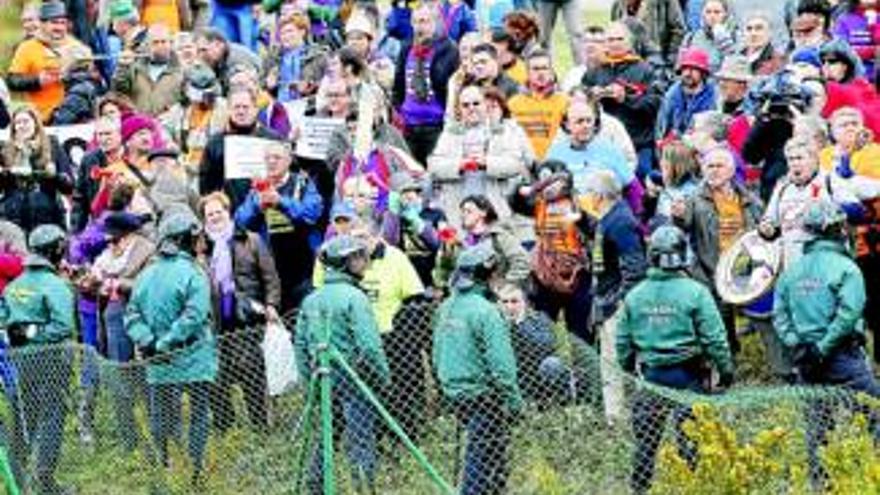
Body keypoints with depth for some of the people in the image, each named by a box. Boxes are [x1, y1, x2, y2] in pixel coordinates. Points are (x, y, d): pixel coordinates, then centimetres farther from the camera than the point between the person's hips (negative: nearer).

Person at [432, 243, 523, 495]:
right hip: (483, 394, -8)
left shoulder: (446, 308, 7)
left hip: (455, 392, 8)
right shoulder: (485, 311, -19)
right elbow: (500, 363, -20)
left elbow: (437, 355, 14)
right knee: (483, 457, -2)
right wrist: (514, 400, -14)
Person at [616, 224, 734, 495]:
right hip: (687, 376, -3)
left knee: (646, 436, 11)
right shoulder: (695, 292, -11)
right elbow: (714, 339, -9)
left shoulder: (635, 295, 1)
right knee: (689, 434, 2)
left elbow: (622, 341, 9)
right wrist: (725, 370, 2)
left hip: (651, 374, 3)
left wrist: (629, 369, 24)